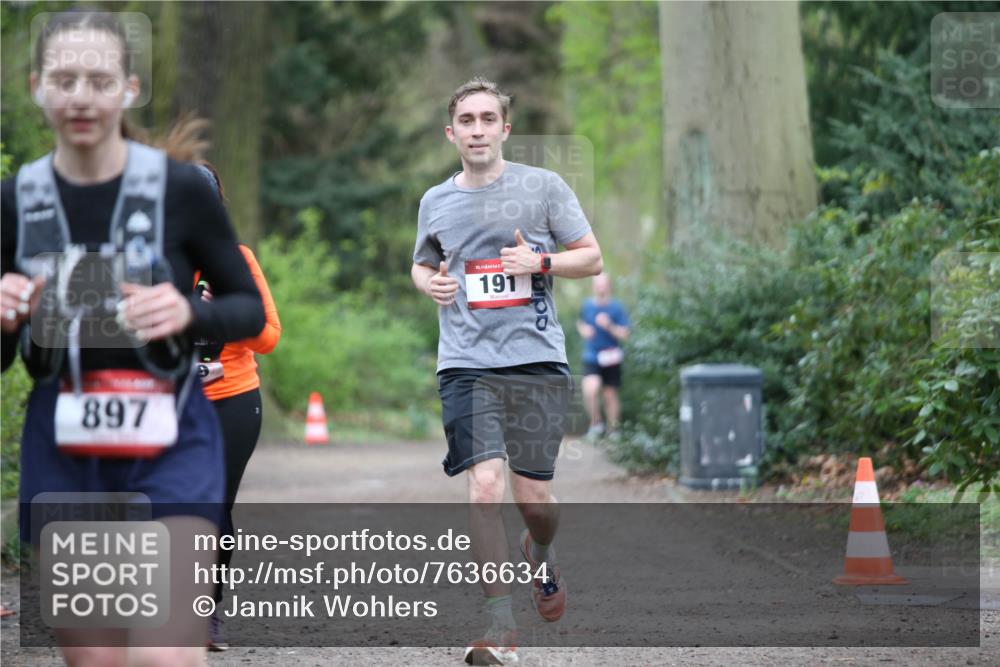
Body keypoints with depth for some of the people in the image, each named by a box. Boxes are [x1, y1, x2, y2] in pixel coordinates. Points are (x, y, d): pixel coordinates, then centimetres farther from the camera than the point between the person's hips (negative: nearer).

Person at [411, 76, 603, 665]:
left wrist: (539, 261, -11)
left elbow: (592, 258, 7)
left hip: (537, 358, -1)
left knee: (534, 498, 2)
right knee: (485, 489, -14)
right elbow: (422, 265, 28)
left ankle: (541, 554, 40)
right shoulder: (436, 202, 11)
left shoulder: (544, 186, 4)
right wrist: (429, 284, 4)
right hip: (467, 364, 1)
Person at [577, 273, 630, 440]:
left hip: (611, 358, 0)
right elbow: (580, 323, 22)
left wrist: (609, 326, -22)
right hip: (591, 358, 1)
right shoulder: (587, 306, 3)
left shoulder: (617, 307, -4)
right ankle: (596, 423, -2)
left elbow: (624, 335, -7)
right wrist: (583, 330, 0)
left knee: (610, 394, 6)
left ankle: (612, 429, 23)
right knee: (590, 389, -21)